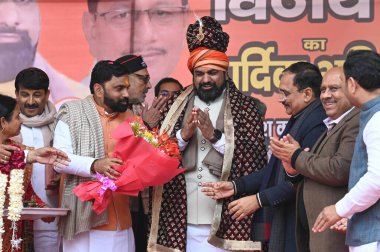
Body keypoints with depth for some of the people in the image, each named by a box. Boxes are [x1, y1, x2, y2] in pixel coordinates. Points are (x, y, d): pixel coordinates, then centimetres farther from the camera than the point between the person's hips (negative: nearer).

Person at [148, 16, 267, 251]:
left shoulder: (244, 106, 2)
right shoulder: (175, 106, 10)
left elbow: (257, 161, -8)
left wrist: (215, 136, -15)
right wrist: (183, 135, -11)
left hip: (227, 223, -2)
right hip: (180, 223, 2)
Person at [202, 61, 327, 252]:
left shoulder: (318, 123, -17)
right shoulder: (298, 119, 14)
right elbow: (276, 170, 14)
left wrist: (259, 199, -17)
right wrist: (236, 186, 6)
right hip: (282, 222, 9)